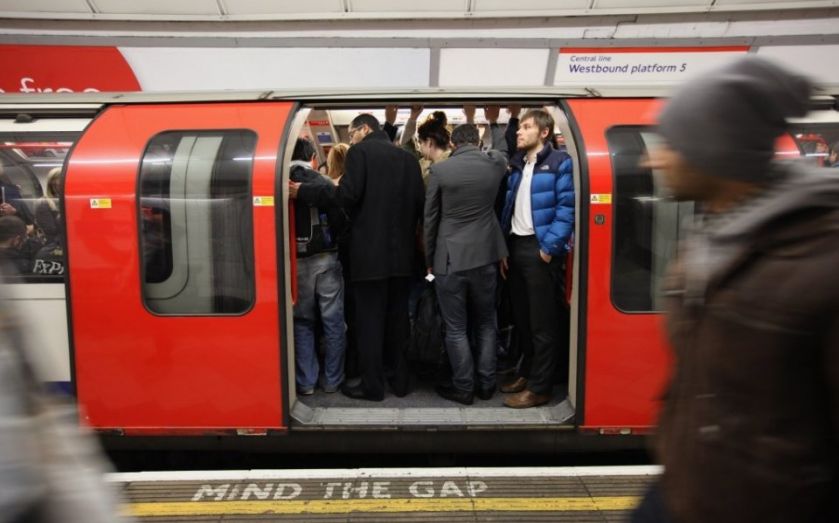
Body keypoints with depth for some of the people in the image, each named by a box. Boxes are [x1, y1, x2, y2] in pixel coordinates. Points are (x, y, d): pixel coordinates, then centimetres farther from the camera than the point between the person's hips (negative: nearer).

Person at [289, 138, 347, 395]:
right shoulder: (323, 182, -6)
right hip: (325, 259, -1)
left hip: (295, 262, 2)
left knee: (302, 322, 12)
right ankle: (333, 380, 15)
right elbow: (339, 219, -8)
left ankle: (305, 382, 14)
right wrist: (335, 246, 9)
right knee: (333, 322, 8)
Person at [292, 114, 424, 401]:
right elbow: (420, 203, 8)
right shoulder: (408, 157, 13)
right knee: (397, 317, 14)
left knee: (369, 319, 2)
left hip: (370, 251, -6)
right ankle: (399, 379, 22)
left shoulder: (360, 151, -4)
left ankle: (372, 385, 8)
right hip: (401, 252, 6)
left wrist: (303, 191, -9)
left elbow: (347, 195, -16)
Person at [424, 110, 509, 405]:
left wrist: (430, 259, 7)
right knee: (486, 324, 16)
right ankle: (486, 384, 23)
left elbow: (430, 218, -3)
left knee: (456, 329, 6)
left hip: (450, 259, -3)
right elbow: (502, 150, 27)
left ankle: (463, 388, 14)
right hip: (484, 256, 3)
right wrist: (494, 123, 43)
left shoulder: (440, 170, -8)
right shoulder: (494, 164, 0)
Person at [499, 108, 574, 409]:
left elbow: (566, 208, -14)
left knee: (542, 322, 0)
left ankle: (539, 387, 9)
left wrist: (549, 247, -19)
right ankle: (526, 373, 29)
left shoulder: (559, 163, -6)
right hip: (516, 246, 7)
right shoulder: (517, 165, 16)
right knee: (522, 318, 15)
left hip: (539, 248, -7)